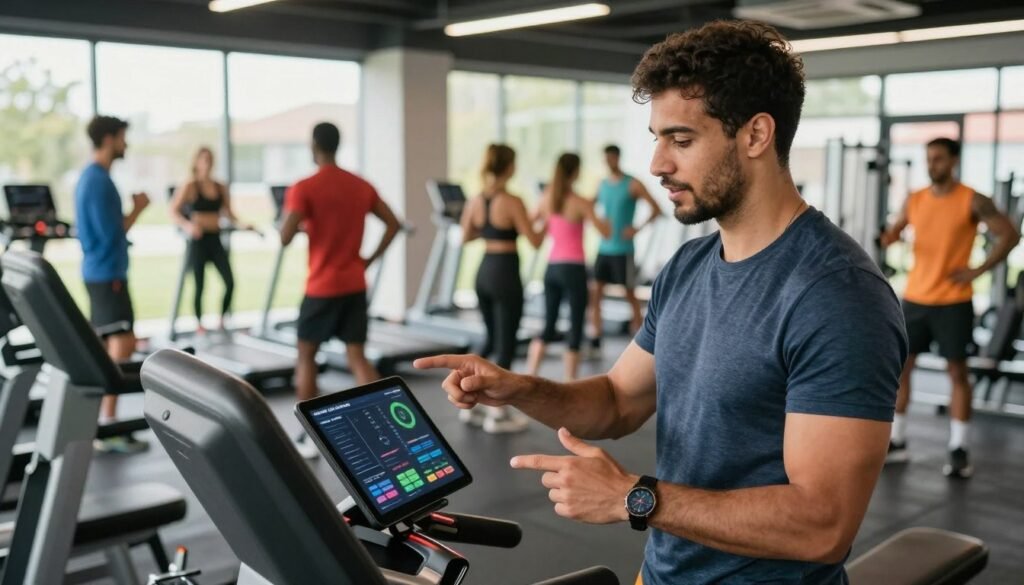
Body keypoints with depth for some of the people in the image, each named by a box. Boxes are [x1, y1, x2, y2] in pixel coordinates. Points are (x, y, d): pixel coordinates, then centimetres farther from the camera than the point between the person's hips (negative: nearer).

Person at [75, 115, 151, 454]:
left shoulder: (91, 176, 14)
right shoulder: (99, 180, -17)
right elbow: (110, 232, -19)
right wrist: (138, 209, -7)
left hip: (99, 271, 11)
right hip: (107, 272, -11)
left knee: (104, 346, 14)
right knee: (122, 345, -11)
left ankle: (100, 419, 20)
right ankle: (108, 426, -11)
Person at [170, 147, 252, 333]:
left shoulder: (221, 188, 9)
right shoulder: (189, 187, -4)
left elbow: (228, 212, 16)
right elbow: (173, 212, -9)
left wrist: (241, 225, -1)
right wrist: (187, 225, -27)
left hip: (215, 239, 4)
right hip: (198, 240, -4)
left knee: (230, 282, -6)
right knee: (199, 285, 1)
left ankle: (222, 320, 11)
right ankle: (199, 325, 16)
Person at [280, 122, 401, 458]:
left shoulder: (304, 189, -10)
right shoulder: (361, 186, 7)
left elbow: (285, 238, -17)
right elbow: (393, 224, 8)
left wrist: (290, 216, 4)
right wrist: (370, 259, 8)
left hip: (322, 288, -4)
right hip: (355, 286, 5)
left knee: (306, 356, 11)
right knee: (357, 357, 6)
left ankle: (308, 438, 14)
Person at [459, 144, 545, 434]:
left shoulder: (475, 201, 5)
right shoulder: (512, 202, -14)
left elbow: (466, 237, 16)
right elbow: (535, 242, -12)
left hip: (484, 272, 7)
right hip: (505, 274, -7)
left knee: (491, 339, 21)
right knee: (505, 344, 3)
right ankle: (497, 414, 10)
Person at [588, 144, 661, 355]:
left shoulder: (633, 185, -7)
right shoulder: (603, 184, 10)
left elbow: (656, 210, -10)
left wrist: (638, 229, -20)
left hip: (623, 250, -5)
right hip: (604, 248, 5)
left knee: (630, 294, 2)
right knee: (595, 293, 1)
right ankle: (596, 340, 6)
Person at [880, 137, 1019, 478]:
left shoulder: (973, 201, -6)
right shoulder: (914, 200, 6)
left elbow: (1010, 235, -5)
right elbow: (895, 230, 14)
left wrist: (979, 270, -11)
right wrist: (889, 237, -10)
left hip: (953, 302, -4)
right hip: (914, 299, 4)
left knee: (957, 371, 2)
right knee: (900, 366, 5)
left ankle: (959, 450, 9)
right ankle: (896, 441, 16)